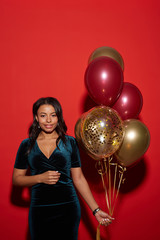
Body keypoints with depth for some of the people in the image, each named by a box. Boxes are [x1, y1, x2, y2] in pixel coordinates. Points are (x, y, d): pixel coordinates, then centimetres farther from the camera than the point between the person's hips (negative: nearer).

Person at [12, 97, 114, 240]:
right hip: (39, 210, 0)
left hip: (68, 208, 0)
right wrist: (40, 178, -13)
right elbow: (16, 179, 5)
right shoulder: (27, 145, 3)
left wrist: (96, 210, 1)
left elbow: (79, 179, 4)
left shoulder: (70, 142, 2)